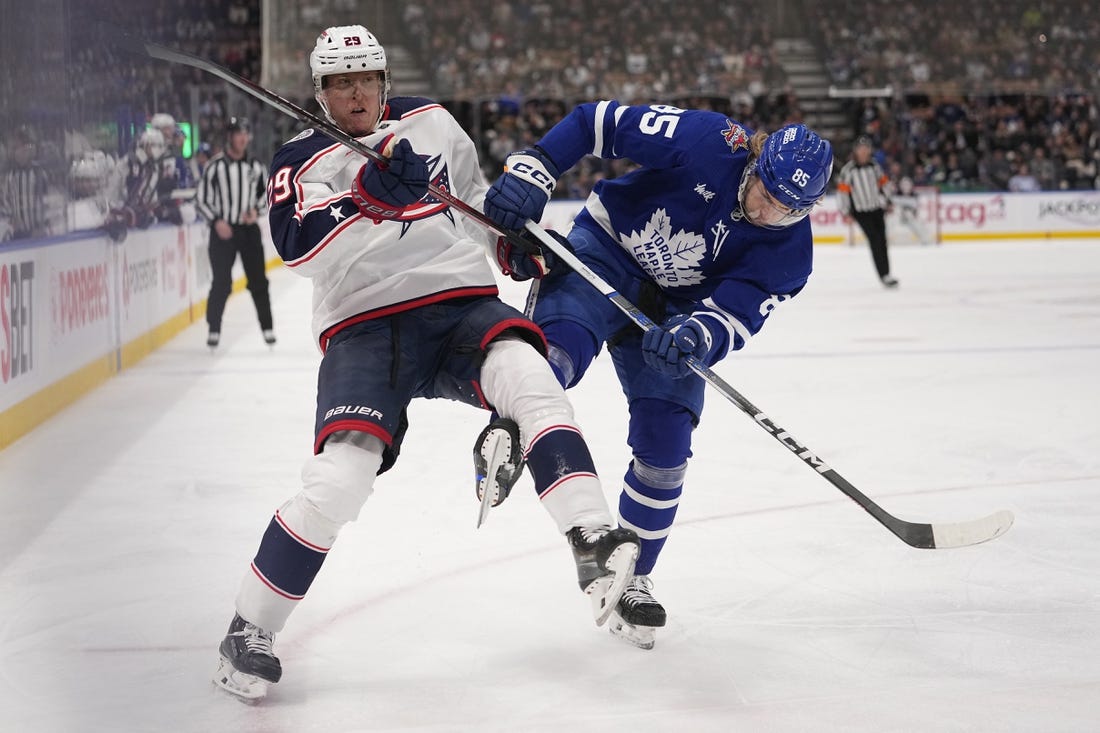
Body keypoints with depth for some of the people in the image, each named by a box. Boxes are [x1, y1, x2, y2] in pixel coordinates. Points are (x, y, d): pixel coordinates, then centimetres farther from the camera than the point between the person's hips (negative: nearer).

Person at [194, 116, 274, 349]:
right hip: (223, 230, -3)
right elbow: (201, 200, -4)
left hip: (249, 228, 3)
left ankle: (267, 327, 15)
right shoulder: (215, 166, -7)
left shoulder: (255, 166, 4)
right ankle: (214, 330, 8)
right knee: (221, 283, -3)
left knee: (258, 280, 5)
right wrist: (216, 221, -16)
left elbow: (266, 192, 18)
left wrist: (256, 210, -1)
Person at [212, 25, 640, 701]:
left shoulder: (431, 122, 14)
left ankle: (593, 543, -39)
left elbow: (473, 194, 33)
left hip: (462, 303, 2)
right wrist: (374, 194, -28)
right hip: (363, 328, -2)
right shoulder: (302, 163, 4)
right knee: (341, 477, -21)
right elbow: (299, 246, -17)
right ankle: (250, 630, -5)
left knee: (525, 370, -33)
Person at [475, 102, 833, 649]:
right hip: (605, 252, -2)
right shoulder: (708, 142, -26)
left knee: (665, 446, -3)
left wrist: (695, 335, -45)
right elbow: (597, 122, -21)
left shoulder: (789, 251, -16)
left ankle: (629, 580, 11)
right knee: (563, 342, -36)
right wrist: (530, 171, -32)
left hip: (673, 308, 2)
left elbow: (733, 316, -22)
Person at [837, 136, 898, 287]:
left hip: (878, 209, 5)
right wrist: (845, 212, -9)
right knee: (875, 241, -12)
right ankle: (884, 275, -11)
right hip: (861, 212, -5)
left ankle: (886, 274, 19)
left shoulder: (874, 166, 5)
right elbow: (842, 190, -7)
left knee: (882, 240, 8)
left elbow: (883, 183, 17)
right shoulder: (848, 170, -10)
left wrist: (887, 202, 17)